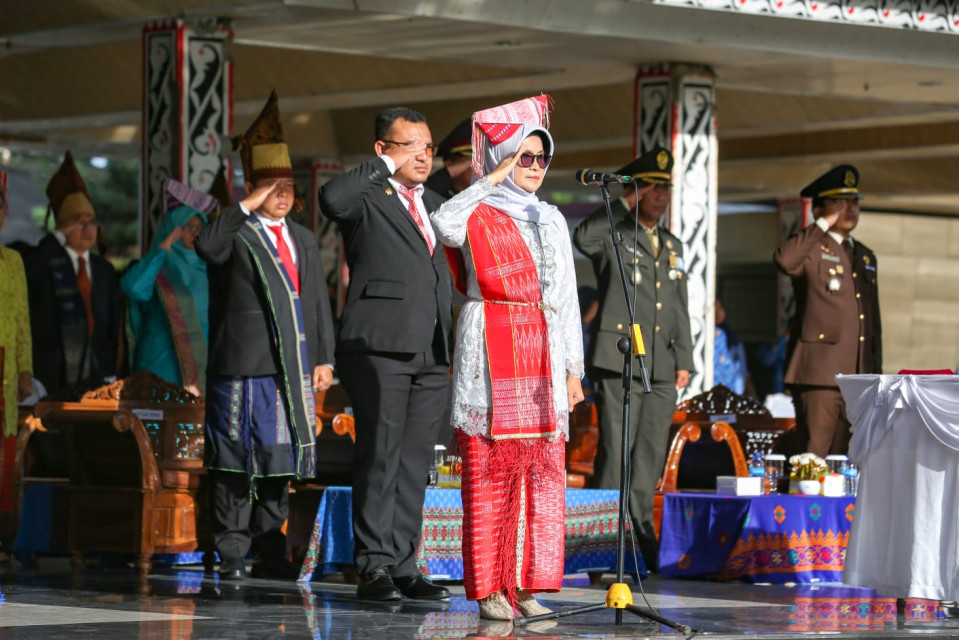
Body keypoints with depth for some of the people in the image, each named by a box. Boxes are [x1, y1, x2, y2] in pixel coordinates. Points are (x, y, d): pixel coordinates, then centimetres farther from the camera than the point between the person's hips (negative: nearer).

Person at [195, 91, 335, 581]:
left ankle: (272, 554, 17)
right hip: (243, 368, -6)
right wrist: (249, 205, -22)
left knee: (280, 460, 10)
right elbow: (207, 246, -25)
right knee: (236, 465, -3)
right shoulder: (236, 234, -1)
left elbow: (318, 304, 19)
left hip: (292, 369, 6)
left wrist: (323, 358, 12)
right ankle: (232, 556, 1)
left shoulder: (303, 241, 19)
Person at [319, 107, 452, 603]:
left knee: (415, 464, 7)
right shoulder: (367, 198, -1)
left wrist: (450, 348, 20)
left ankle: (403, 566, 10)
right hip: (378, 349, -7)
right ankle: (373, 568, -6)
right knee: (379, 459, -8)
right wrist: (387, 166, -16)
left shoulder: (434, 204, 21)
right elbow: (332, 199, -26)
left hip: (430, 356, 7)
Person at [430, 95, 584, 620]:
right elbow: (443, 226, -23)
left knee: (544, 473, -1)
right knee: (490, 473, -6)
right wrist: (493, 180, -14)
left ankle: (527, 585, 3)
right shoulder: (478, 214, 2)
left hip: (543, 358, 5)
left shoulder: (551, 220, 19)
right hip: (491, 357, -5)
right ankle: (488, 588, -3)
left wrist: (573, 368, 13)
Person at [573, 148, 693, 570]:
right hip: (618, 359, -6)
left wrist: (684, 360, 13)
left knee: (650, 457, 7)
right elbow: (582, 238, -24)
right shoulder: (612, 235, 2)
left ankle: (642, 535, 12)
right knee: (615, 452, -8)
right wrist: (624, 205, -15)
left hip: (662, 367, 6)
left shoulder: (672, 245, 21)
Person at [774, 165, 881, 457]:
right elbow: (784, 260, -27)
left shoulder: (865, 257, 21)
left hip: (858, 376, 7)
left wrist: (876, 372, 19)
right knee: (816, 457, -11)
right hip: (819, 372, -7)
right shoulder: (812, 249, -1)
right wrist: (823, 225, -16)